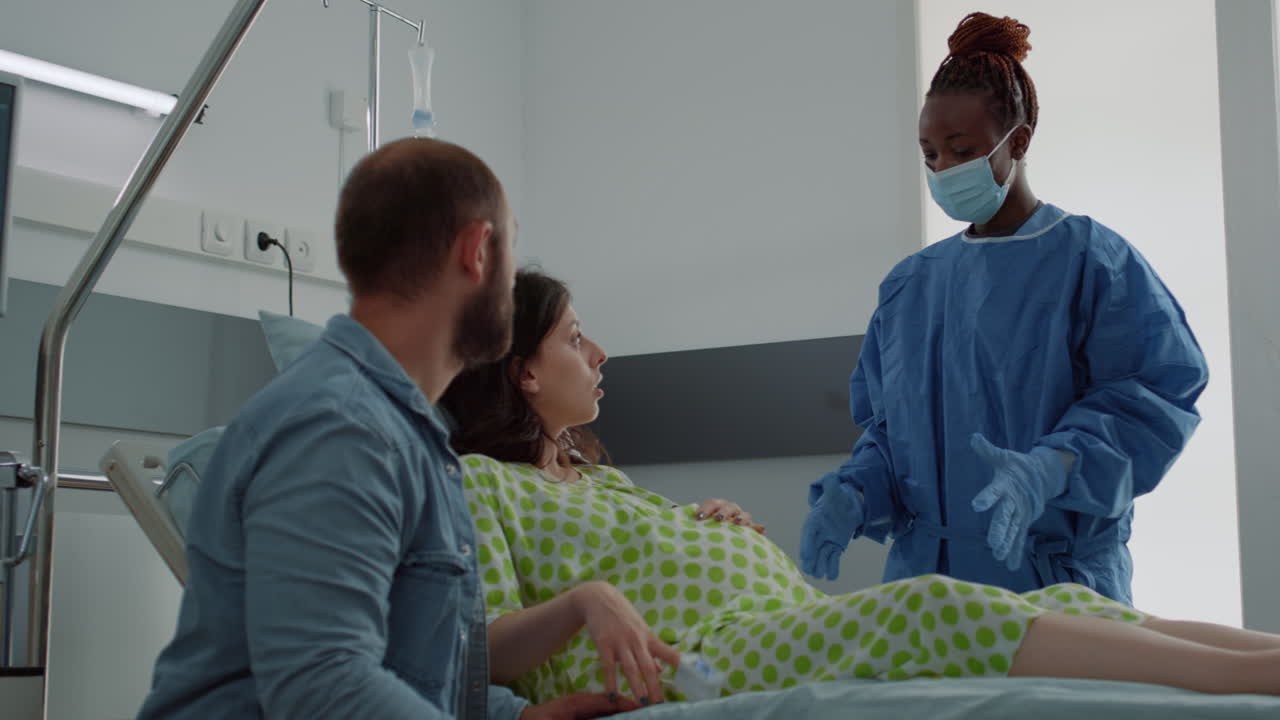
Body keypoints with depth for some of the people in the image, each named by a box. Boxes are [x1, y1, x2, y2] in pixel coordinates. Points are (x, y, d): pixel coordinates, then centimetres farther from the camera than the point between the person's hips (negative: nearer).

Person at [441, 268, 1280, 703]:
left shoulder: (591, 471, 33)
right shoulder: (475, 483, 5)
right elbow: (486, 649, -8)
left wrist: (707, 526, 14)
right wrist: (582, 601, -26)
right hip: (687, 658, -9)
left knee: (1062, 603, -11)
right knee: (926, 609, -33)